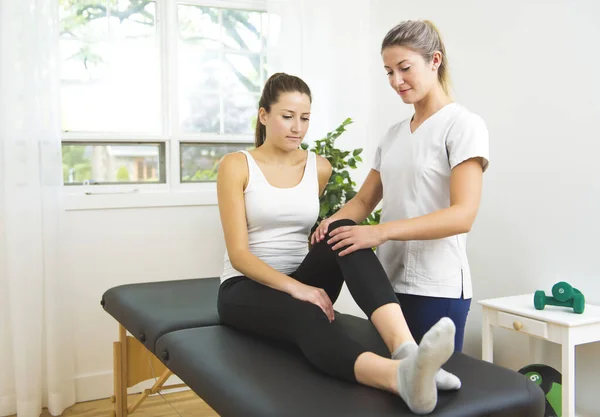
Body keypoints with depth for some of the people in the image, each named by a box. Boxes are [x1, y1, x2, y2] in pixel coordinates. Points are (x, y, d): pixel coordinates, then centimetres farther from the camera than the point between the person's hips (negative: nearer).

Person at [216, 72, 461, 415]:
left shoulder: (320, 168, 6)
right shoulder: (236, 166, -7)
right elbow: (238, 253, -14)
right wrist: (295, 287, -29)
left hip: (303, 281, 4)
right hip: (246, 288, -3)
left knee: (343, 232, -30)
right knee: (305, 315, -40)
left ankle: (407, 349, -51)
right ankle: (402, 376, -70)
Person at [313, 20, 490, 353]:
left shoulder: (463, 125, -6)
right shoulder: (393, 134, 15)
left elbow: (463, 215, -16)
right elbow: (364, 200, 16)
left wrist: (381, 231, -26)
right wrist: (335, 221, -7)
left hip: (436, 289, -6)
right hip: (388, 282, 6)